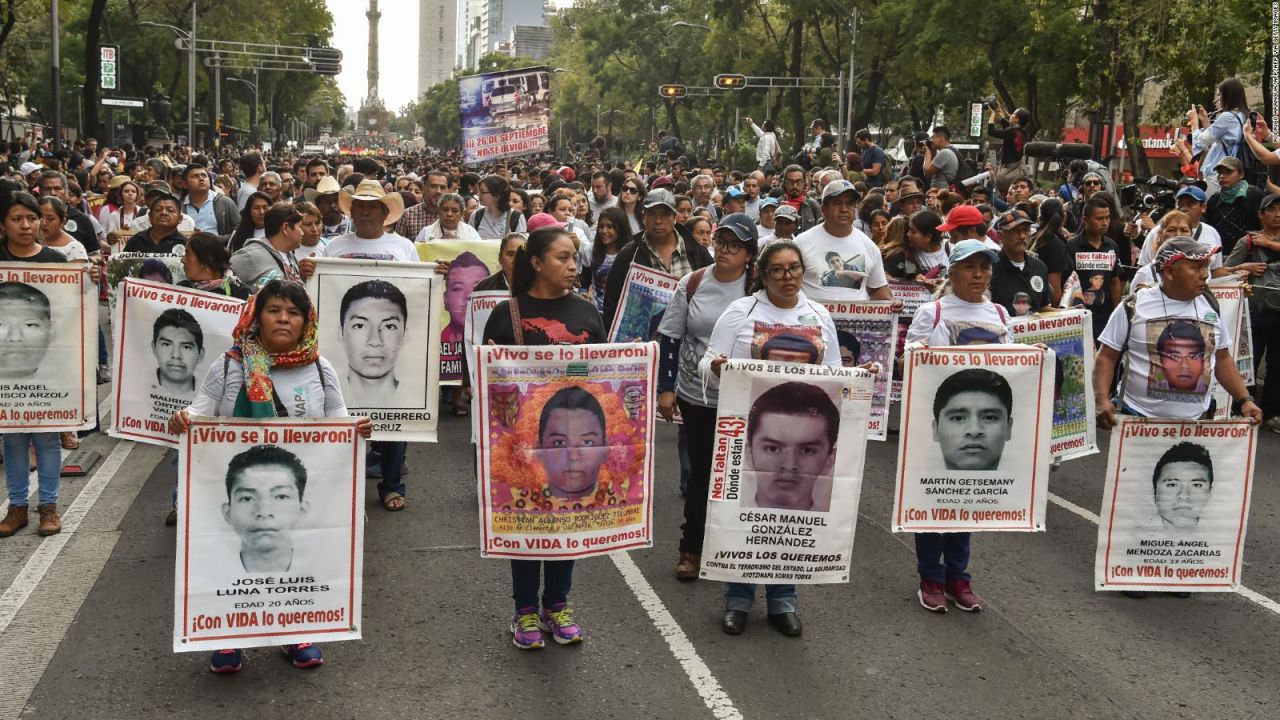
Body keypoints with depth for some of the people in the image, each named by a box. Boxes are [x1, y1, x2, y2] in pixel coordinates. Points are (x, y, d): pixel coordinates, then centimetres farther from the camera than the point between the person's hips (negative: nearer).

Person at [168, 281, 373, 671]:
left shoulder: (320, 370, 4)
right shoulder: (229, 366, -1)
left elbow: (337, 428, 6)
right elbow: (201, 411, -1)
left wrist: (356, 431, -16)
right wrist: (183, 419, -24)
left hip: (302, 492, 2)